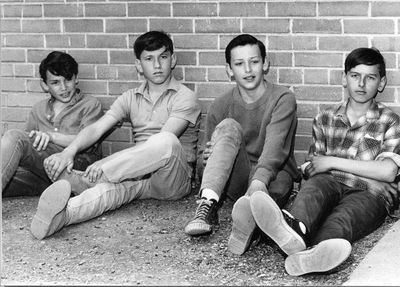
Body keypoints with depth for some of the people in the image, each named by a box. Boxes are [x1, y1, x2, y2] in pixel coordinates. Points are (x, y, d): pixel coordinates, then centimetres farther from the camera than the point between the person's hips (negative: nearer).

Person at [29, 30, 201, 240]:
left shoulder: (184, 97, -1)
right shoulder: (131, 98, 16)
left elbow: (163, 141, -16)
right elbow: (97, 128, 3)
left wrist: (105, 165, -27)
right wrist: (68, 152, -21)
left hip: (174, 179, -3)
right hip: (139, 175, 3)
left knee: (166, 142, -37)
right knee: (114, 186, -33)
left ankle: (84, 180, -33)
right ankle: (61, 214, -62)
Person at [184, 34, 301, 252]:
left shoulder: (282, 99, -5)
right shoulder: (220, 107, 5)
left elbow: (274, 147, -21)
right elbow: (211, 152, 10)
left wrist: (259, 180, -40)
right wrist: (207, 159, -17)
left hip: (272, 173, -2)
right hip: (235, 181, 2)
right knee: (228, 127, -24)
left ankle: (249, 211, -72)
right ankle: (208, 204, -40)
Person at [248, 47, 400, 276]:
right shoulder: (325, 120, 22)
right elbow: (312, 168, 21)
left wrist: (332, 162, -4)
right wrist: (311, 169, -5)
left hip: (372, 191, -2)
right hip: (331, 184, 2)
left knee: (346, 215, -38)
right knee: (317, 184, -35)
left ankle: (314, 252, -72)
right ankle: (296, 229, -70)